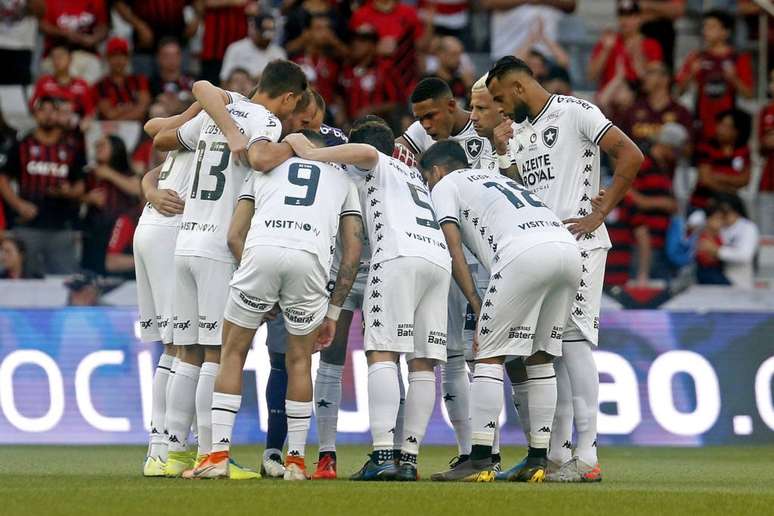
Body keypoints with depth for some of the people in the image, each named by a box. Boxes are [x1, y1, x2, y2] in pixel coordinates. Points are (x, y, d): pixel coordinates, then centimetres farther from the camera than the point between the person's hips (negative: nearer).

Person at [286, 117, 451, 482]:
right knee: (423, 363, 4)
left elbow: (366, 152, -6)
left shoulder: (375, 165, 16)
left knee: (382, 352, -12)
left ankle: (383, 453, -23)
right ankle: (409, 457, -1)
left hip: (400, 255, -7)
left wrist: (312, 154, 0)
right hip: (440, 257, 7)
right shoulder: (413, 175, 37)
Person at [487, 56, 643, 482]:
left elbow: (631, 156, -12)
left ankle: (586, 457, -13)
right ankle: (556, 454, 12)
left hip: (576, 243, -9)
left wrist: (598, 215, -14)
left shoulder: (574, 112, -5)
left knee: (574, 341, -12)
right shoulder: (518, 133, 20)